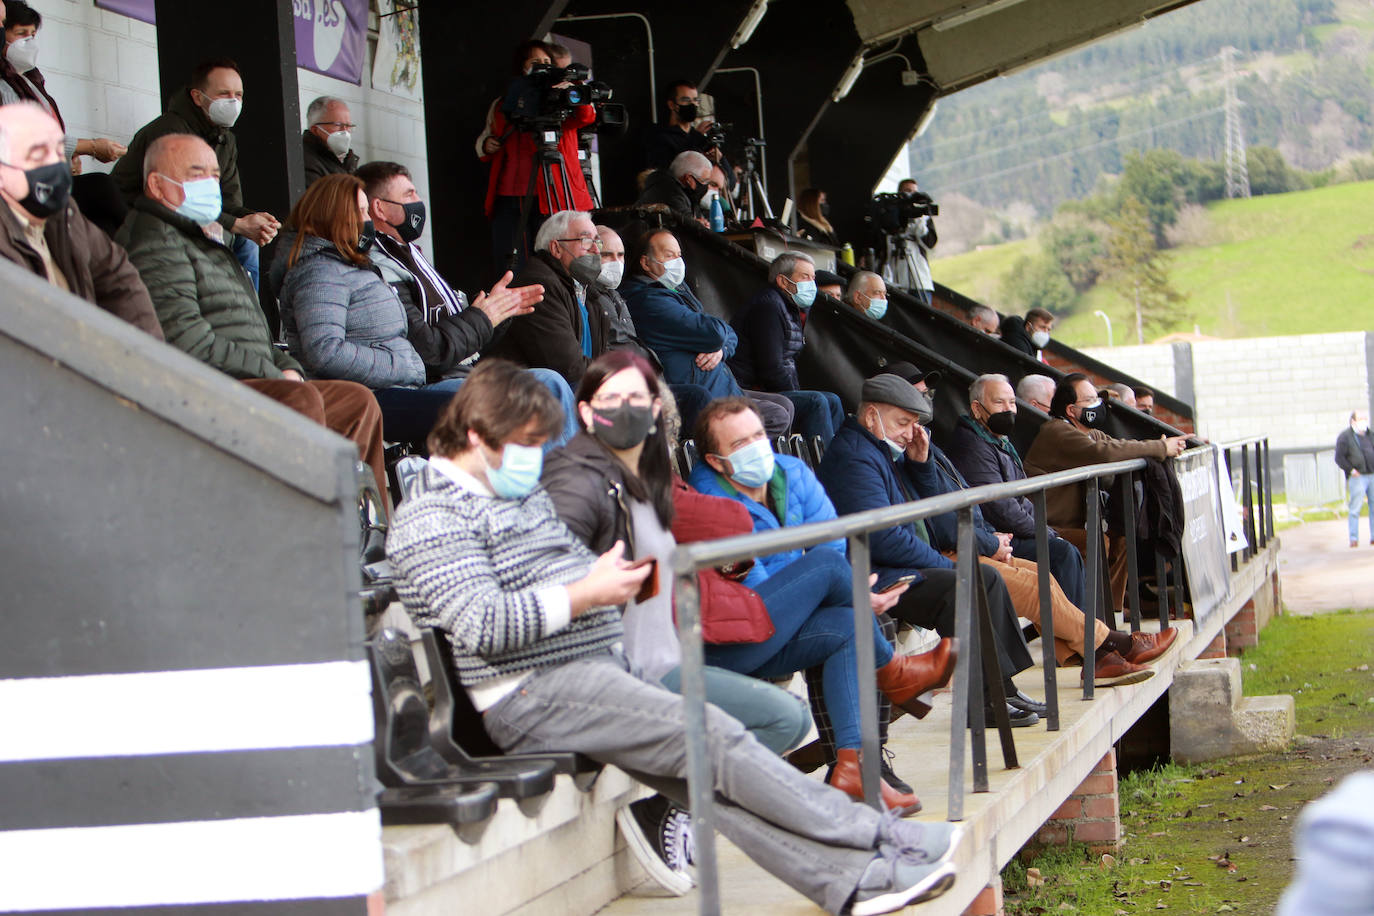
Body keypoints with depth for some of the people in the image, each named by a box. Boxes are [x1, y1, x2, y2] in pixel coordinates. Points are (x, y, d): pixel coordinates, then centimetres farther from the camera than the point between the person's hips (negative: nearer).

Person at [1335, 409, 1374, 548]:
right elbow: (1339, 458, -5)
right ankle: (1354, 538, 2)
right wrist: (1351, 470, -12)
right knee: (1355, 508, -4)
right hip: (1357, 477, -5)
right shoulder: (1345, 436, -3)